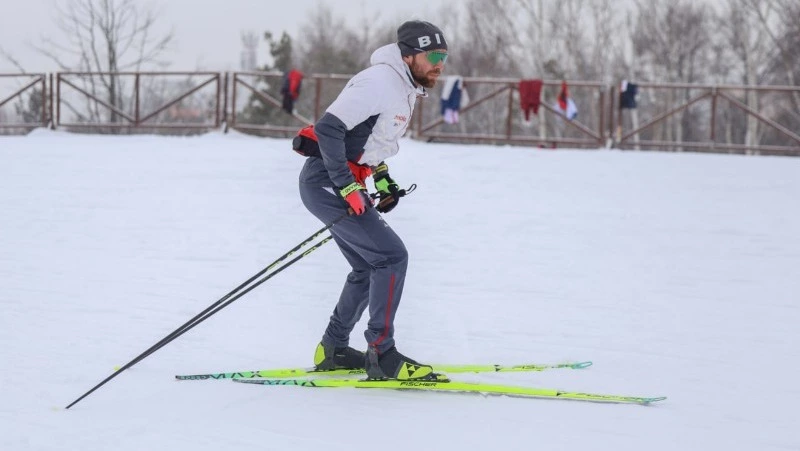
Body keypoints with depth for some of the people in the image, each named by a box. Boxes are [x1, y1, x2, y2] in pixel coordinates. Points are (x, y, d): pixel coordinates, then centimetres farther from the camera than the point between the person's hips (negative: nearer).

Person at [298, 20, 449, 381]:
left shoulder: (405, 88, 10)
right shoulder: (380, 82, -20)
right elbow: (328, 128, -25)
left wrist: (382, 178, 14)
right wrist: (348, 187, -24)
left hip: (343, 184, 10)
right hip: (327, 184, -10)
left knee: (371, 266, 16)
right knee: (392, 257, -13)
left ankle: (332, 350, 26)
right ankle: (381, 354, -9)